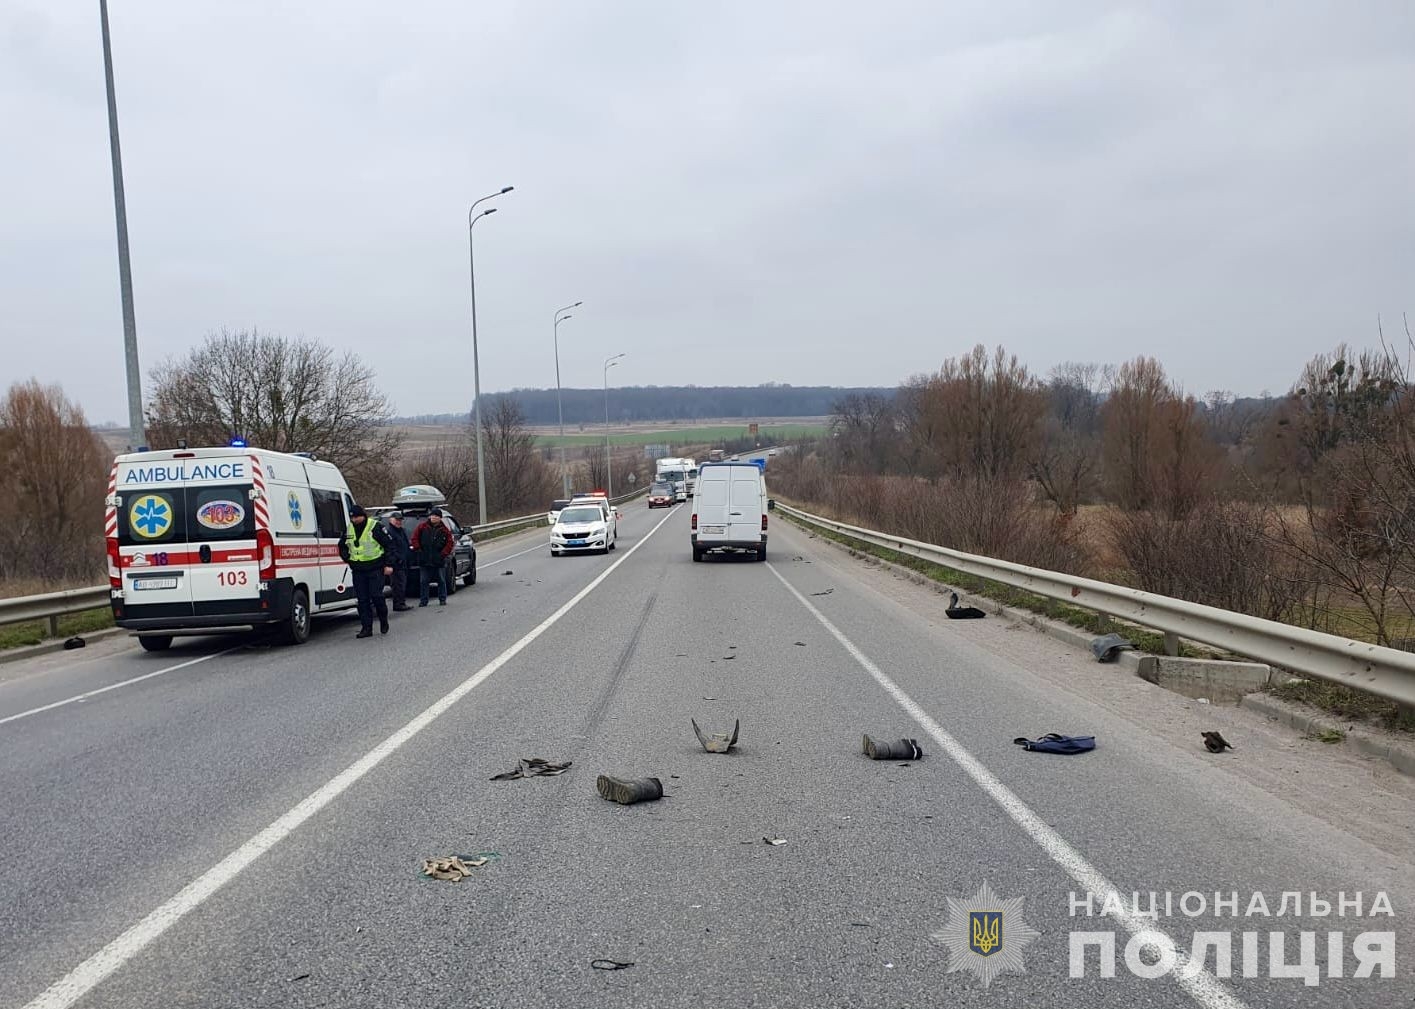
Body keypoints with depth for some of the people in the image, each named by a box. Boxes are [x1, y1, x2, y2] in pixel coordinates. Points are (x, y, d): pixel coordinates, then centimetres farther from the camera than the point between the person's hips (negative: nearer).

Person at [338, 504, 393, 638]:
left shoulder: (375, 527, -8)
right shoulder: (348, 530, 10)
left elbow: (388, 545, -6)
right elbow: (342, 547, 25)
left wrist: (387, 565, -8)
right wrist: (347, 559, 7)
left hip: (375, 569, -5)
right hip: (358, 571, 5)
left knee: (376, 596, -8)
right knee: (362, 600, 3)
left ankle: (384, 621, 15)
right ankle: (366, 628, 6)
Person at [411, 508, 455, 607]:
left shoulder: (444, 529, 2)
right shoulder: (422, 526, 2)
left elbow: (449, 543, 4)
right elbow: (415, 538, 6)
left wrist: (443, 554, -6)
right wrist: (418, 550, -4)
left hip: (439, 560, 0)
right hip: (424, 560, 0)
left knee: (441, 581, 5)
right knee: (424, 581, 4)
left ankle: (442, 599, 15)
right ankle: (423, 600, 10)